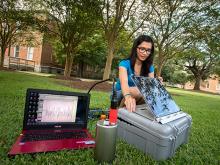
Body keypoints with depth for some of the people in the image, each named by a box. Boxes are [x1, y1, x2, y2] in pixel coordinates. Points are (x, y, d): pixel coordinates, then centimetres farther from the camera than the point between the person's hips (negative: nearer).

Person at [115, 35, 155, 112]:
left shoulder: (149, 67, 0)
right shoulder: (125, 63, -17)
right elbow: (124, 82, -35)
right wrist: (128, 96, -57)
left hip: (138, 98, 5)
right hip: (120, 96, -4)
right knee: (135, 90, -35)